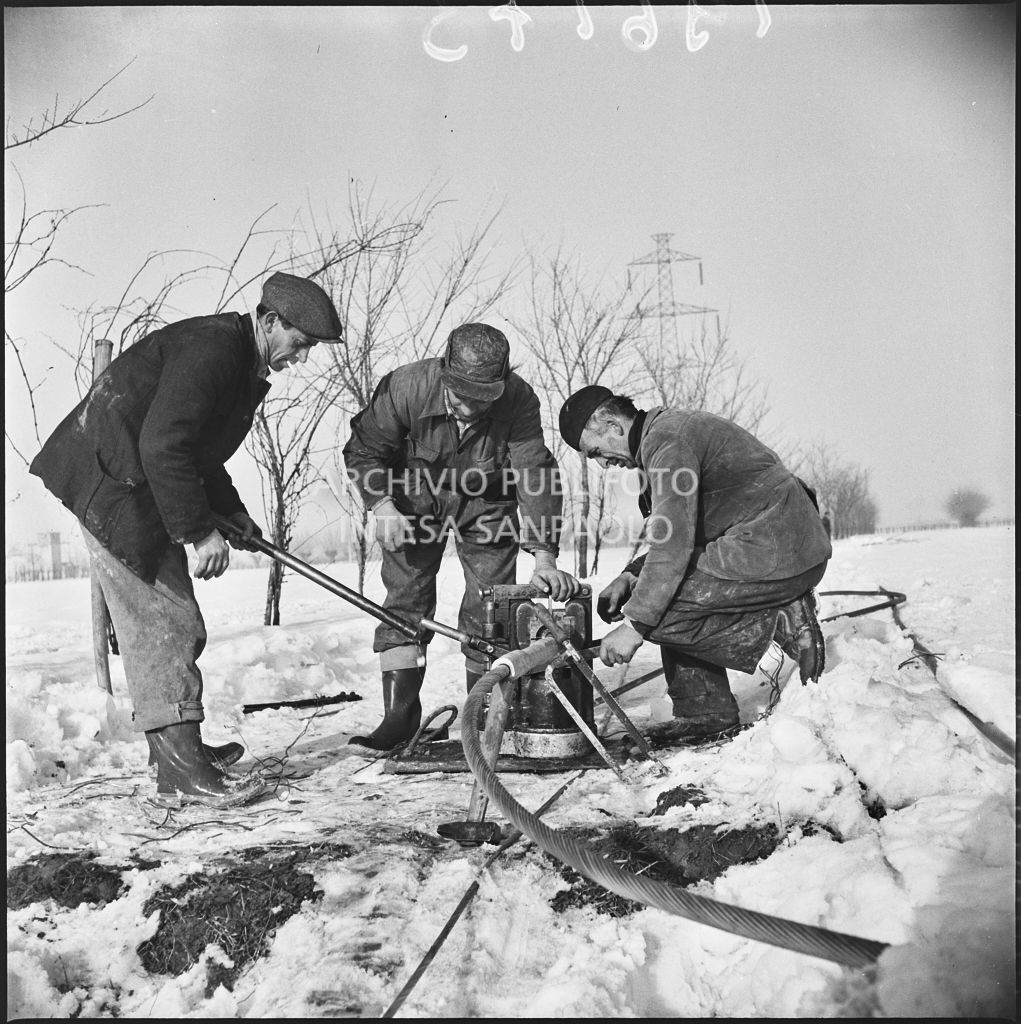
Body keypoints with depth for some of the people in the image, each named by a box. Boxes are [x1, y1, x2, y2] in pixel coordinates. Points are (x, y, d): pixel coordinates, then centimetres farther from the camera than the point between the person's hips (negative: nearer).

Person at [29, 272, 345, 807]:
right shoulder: (211, 347, -20)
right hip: (112, 484, -11)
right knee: (160, 623, -11)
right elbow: (163, 446, -28)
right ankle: (181, 772, -7)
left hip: (146, 492, 11)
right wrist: (200, 531, -24)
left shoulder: (242, 365, 14)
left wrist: (233, 512, 15)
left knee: (177, 625, 14)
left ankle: (180, 748, 26)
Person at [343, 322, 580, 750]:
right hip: (415, 496, 0)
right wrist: (382, 505, -28)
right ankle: (400, 712, 0)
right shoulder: (406, 386, -29)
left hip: (486, 501, 0)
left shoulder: (519, 401, -30)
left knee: (489, 603, -2)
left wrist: (543, 555, -39)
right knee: (405, 596, -7)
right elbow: (364, 450, -14)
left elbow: (536, 474, -31)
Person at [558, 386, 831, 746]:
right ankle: (707, 715, 12)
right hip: (791, 546, 10)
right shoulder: (669, 430, 19)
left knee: (660, 609, -11)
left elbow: (673, 542, -20)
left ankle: (778, 623, -5)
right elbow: (679, 534, 22)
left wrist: (635, 624, -16)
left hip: (776, 553, -10)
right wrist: (630, 577, 10)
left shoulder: (667, 438, -13)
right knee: (670, 596, 15)